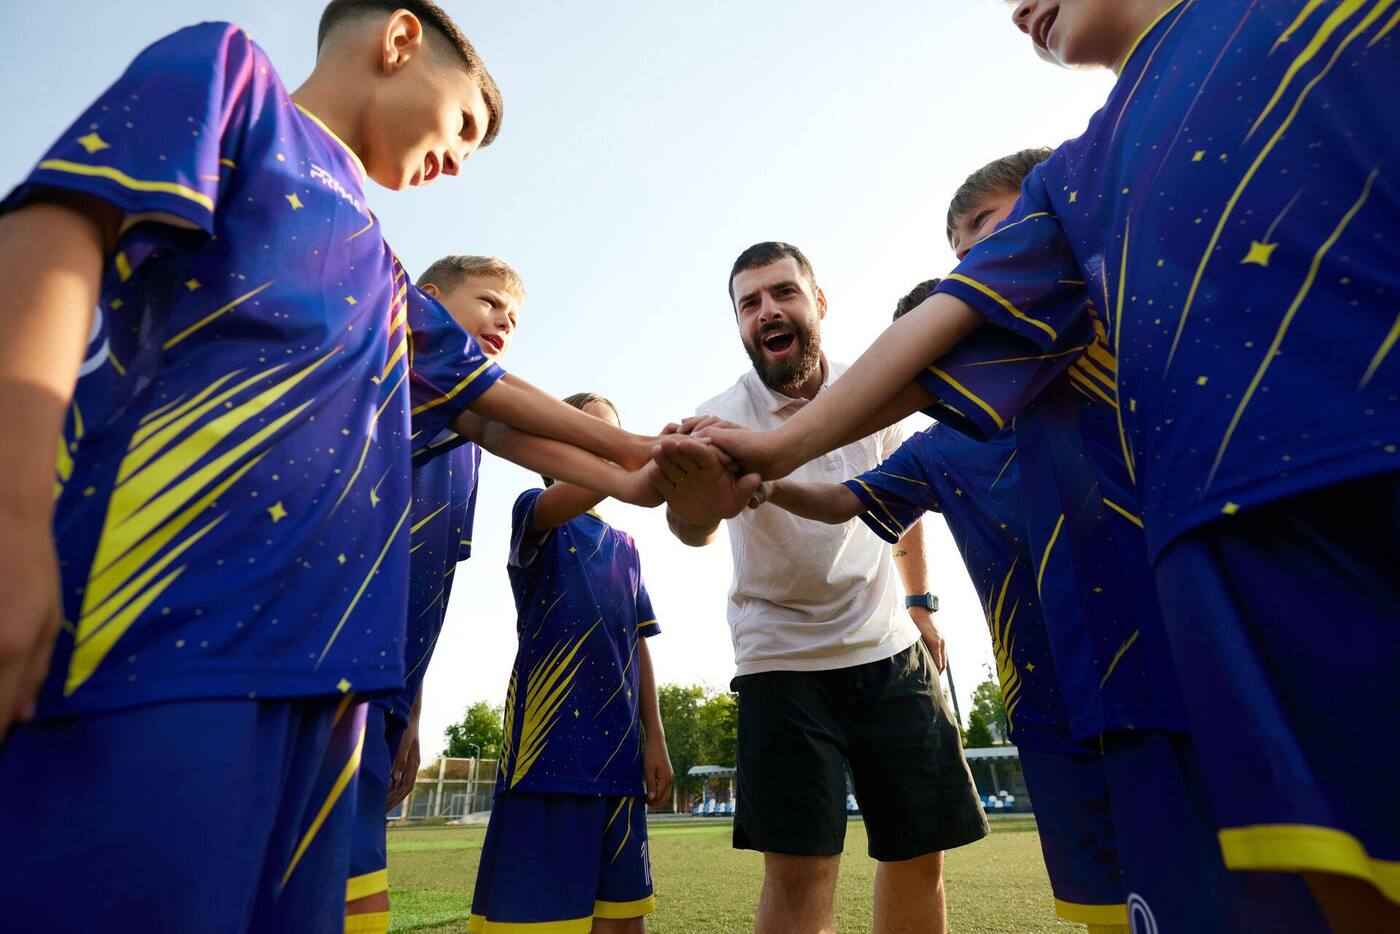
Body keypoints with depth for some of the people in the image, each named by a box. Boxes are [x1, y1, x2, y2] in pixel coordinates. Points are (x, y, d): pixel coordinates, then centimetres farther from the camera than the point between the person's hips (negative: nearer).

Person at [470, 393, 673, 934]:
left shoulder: (627, 547, 19)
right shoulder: (535, 514, 1)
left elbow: (638, 647, 16)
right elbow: (570, 497, -25)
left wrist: (655, 739, 8)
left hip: (619, 753, 6)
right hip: (550, 746, -6)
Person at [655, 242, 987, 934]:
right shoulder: (723, 419, -15)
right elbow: (691, 525, -36)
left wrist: (919, 602, 14)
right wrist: (695, 508, -60)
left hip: (894, 651, 4)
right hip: (783, 661, -3)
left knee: (919, 856, 10)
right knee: (797, 873, -6)